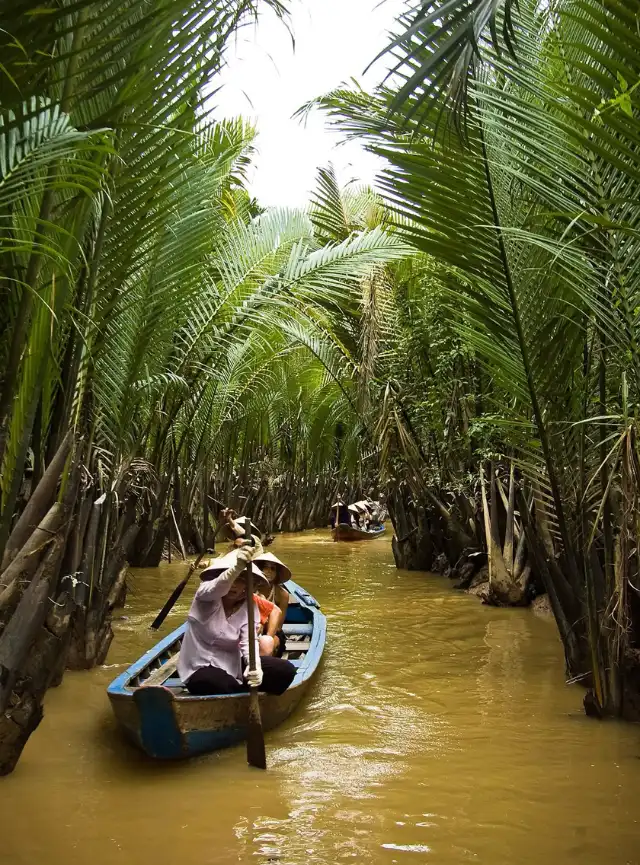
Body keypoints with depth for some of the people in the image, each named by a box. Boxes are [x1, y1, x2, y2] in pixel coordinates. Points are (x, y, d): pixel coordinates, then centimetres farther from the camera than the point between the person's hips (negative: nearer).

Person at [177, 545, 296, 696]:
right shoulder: (205, 595, -13)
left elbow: (249, 641, -18)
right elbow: (217, 587, -39)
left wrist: (254, 665, -41)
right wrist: (237, 567, -62)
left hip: (232, 664, 4)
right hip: (201, 669, -4)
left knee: (286, 670, -12)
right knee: (229, 688, -36)